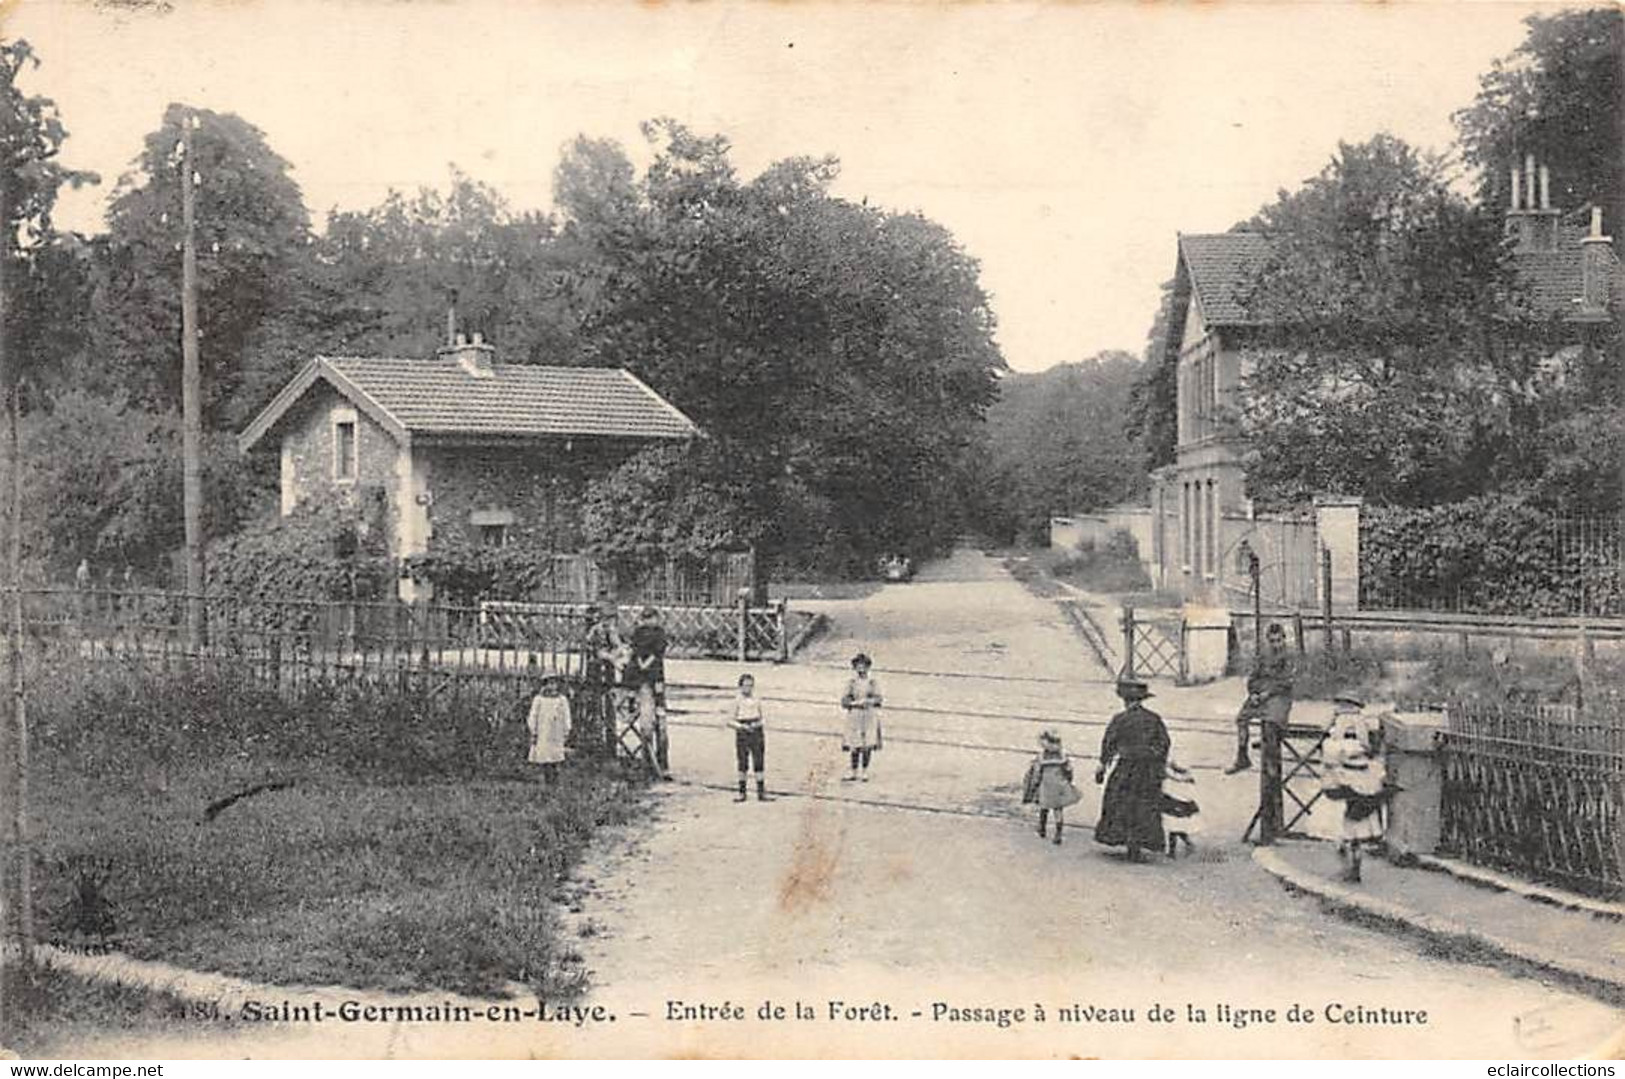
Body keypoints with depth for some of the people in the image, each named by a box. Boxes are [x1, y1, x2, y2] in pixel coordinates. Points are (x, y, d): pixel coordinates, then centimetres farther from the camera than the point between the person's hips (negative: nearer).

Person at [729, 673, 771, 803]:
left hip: (757, 734, 2)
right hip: (742, 734, -2)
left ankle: (761, 793, 5)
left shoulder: (757, 700, 5)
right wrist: (742, 726, -17)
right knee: (742, 764, 4)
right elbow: (730, 721, -3)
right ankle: (742, 792, 14)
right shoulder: (737, 701, -3)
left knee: (759, 763, 0)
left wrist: (757, 724, -3)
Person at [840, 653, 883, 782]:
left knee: (867, 746, -2)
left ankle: (865, 772, 5)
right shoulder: (851, 682, 6)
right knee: (855, 747, -2)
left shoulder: (873, 683, 6)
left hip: (869, 717, 0)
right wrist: (856, 703, -13)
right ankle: (854, 773, 3)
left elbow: (878, 699, -2)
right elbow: (844, 701, 0)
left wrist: (867, 701, -17)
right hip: (854, 717, 0)